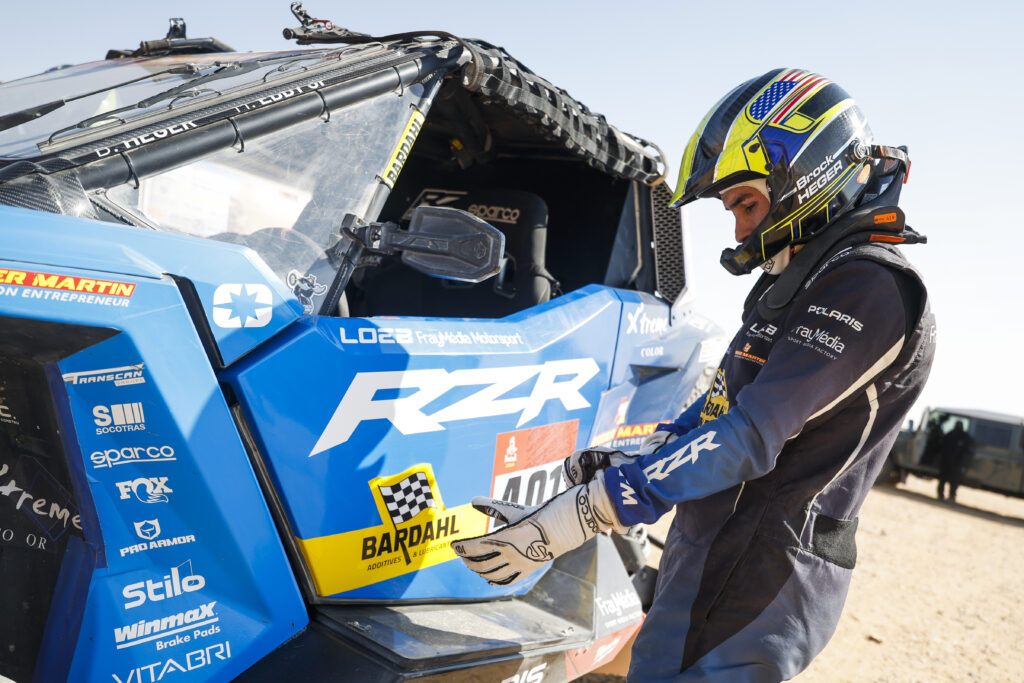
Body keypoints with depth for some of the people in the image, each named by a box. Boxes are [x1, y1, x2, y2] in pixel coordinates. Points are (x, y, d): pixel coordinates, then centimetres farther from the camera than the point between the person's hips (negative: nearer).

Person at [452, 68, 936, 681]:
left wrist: (565, 521, -27)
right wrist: (617, 462, 11)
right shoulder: (798, 283, 17)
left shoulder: (869, 287, -16)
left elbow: (749, 440, -25)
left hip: (759, 581, -9)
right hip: (717, 561, 9)